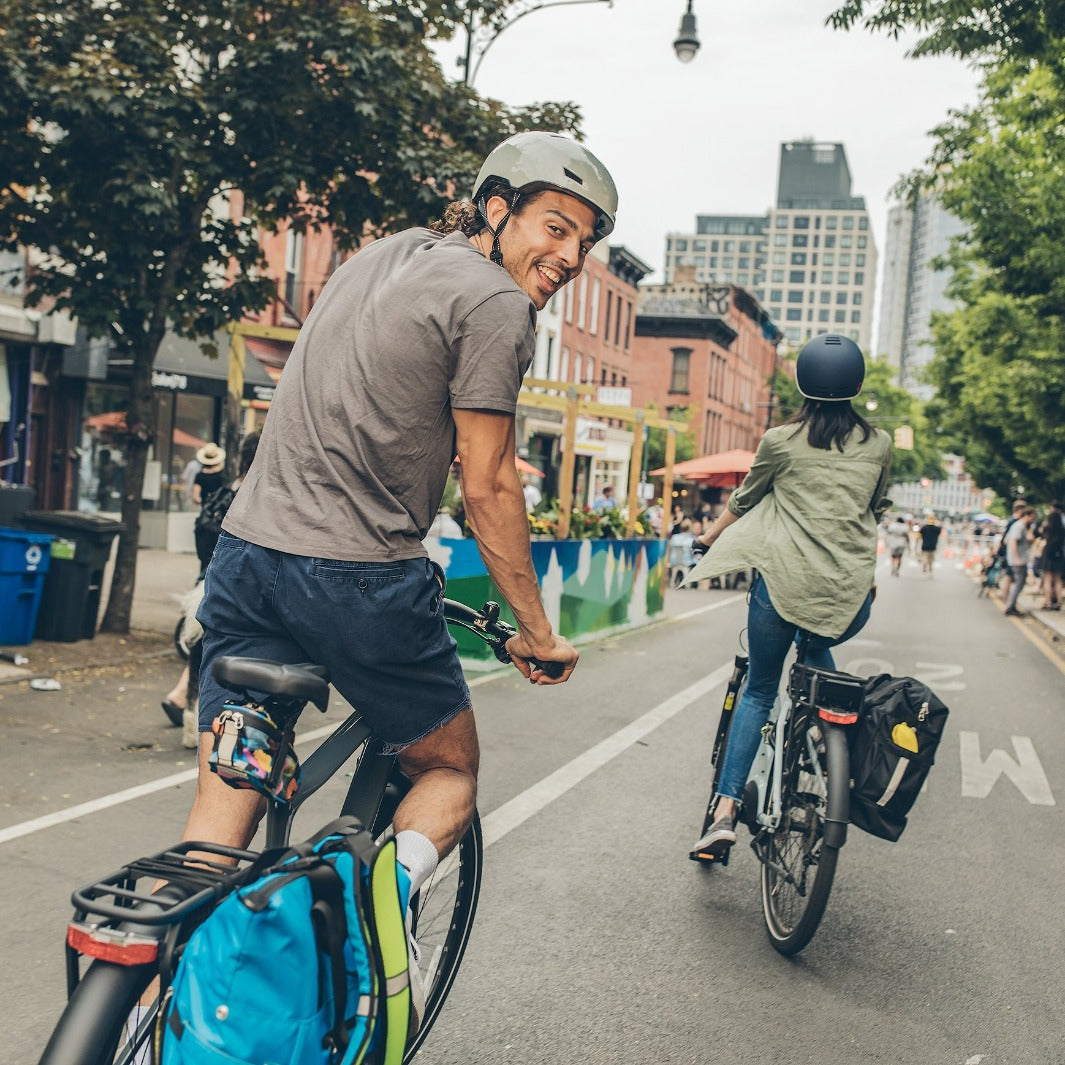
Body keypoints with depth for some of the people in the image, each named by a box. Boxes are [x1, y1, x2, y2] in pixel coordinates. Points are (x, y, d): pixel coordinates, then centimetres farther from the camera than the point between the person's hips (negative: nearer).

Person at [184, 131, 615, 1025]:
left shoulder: (385, 253, 19)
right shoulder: (495, 301, -7)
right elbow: (487, 488, -8)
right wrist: (537, 630, 2)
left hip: (247, 548, 7)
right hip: (357, 575, -7)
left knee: (224, 805, 10)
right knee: (449, 770, 15)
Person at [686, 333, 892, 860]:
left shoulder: (781, 440, 1)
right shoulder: (879, 443, 7)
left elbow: (744, 499, 16)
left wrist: (713, 534, 35)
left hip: (785, 583, -2)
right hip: (851, 595, 2)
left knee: (758, 691, 12)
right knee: (818, 656, 34)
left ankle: (725, 811, 2)